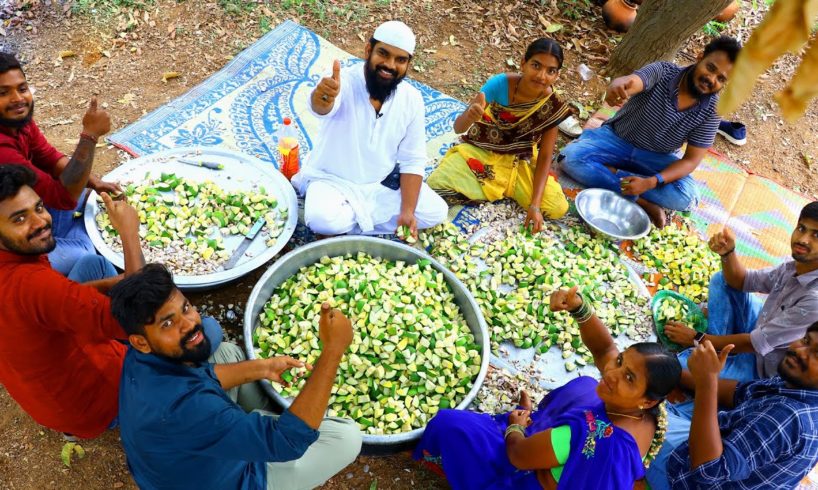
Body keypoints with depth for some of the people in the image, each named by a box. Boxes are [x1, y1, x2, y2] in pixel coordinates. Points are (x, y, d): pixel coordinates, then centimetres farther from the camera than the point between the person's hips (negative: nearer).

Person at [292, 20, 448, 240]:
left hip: (383, 184, 5)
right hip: (332, 180, -4)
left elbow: (413, 161, -6)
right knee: (324, 220, -34)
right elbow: (321, 108, -45)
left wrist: (407, 211, -17)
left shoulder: (412, 99, -9)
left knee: (436, 212, -10)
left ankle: (354, 219, -5)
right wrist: (323, 98, -71)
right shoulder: (344, 81, -21)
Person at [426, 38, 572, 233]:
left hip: (519, 162, 2)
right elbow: (458, 128, -28)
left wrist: (535, 204, -23)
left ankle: (500, 189, 8)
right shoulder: (499, 84, -25)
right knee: (436, 186, -24)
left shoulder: (553, 106, -18)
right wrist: (469, 116, -53)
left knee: (558, 208, -16)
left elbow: (545, 156, -13)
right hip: (479, 151, -1)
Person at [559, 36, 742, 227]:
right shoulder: (662, 71, -20)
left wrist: (650, 182, -32)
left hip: (658, 158, 1)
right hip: (616, 139, 0)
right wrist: (617, 86, -70)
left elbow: (691, 159, -15)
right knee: (570, 156, -29)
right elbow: (631, 81, -42)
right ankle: (642, 201, -27)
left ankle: (610, 172, -22)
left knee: (687, 197, -28)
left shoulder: (711, 111, -15)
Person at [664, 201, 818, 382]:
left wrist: (697, 339, -15)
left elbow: (755, 344, -26)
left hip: (763, 365, -8)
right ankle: (717, 351, 2)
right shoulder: (797, 265, -10)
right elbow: (742, 281, 2)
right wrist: (727, 253, -20)